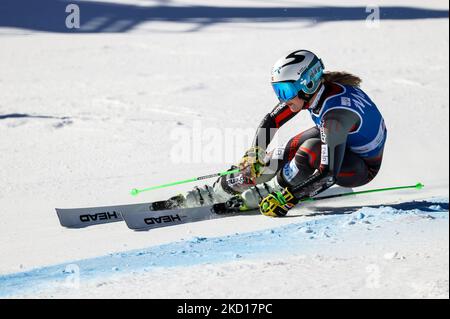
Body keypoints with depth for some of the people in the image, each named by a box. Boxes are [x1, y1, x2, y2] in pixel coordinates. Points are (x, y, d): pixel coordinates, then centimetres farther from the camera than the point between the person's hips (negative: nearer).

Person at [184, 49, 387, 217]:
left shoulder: (335, 113, -37)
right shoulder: (311, 90, -14)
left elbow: (328, 173, -40)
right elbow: (271, 121, -1)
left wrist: (285, 199, -39)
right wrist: (254, 153, -16)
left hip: (363, 168, -8)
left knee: (311, 150, -32)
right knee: (283, 156, -7)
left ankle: (267, 194, -11)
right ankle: (221, 189, 6)